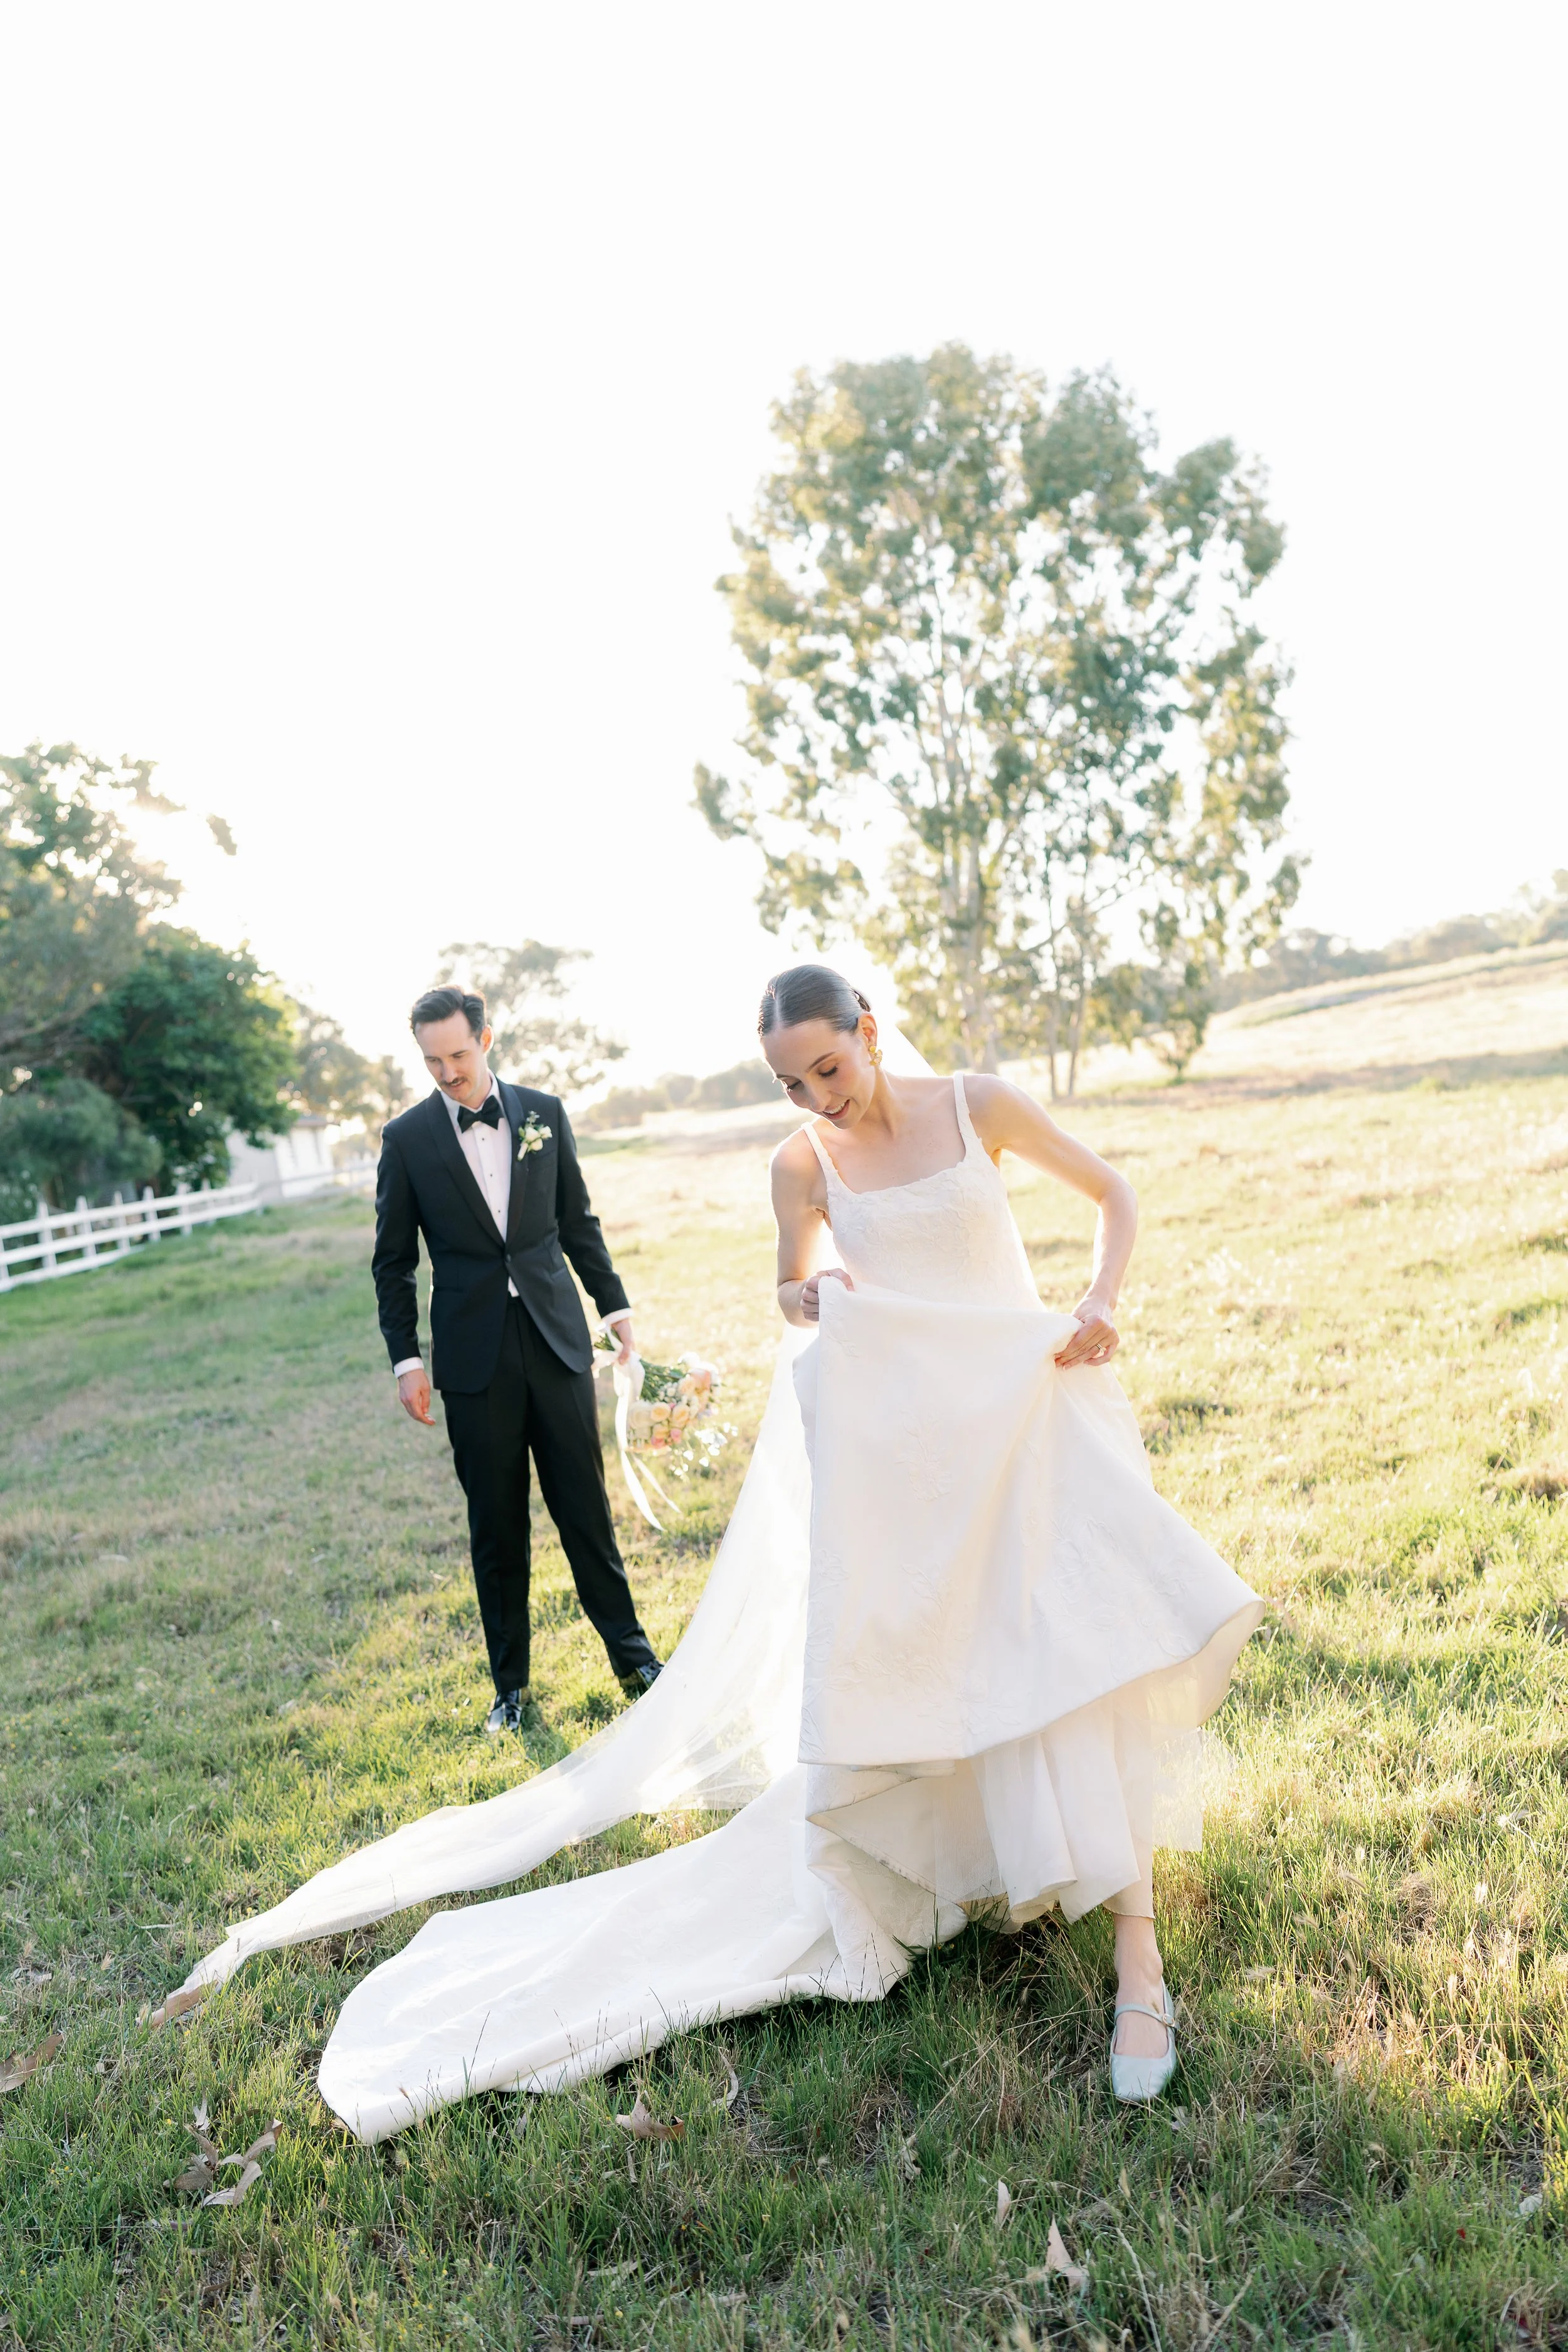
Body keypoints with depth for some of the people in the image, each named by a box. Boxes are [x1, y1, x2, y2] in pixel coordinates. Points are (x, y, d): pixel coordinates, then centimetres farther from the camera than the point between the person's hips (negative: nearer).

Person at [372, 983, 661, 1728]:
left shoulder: (542, 1112, 3)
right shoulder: (406, 1138, -2)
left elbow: (577, 1222, 11)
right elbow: (394, 1263, 3)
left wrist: (614, 1304, 9)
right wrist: (406, 1360, -2)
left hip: (557, 1339, 1)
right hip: (474, 1358, -1)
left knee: (585, 1506, 7)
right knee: (496, 1527, 8)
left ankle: (630, 1653, 23)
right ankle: (511, 1683, 22)